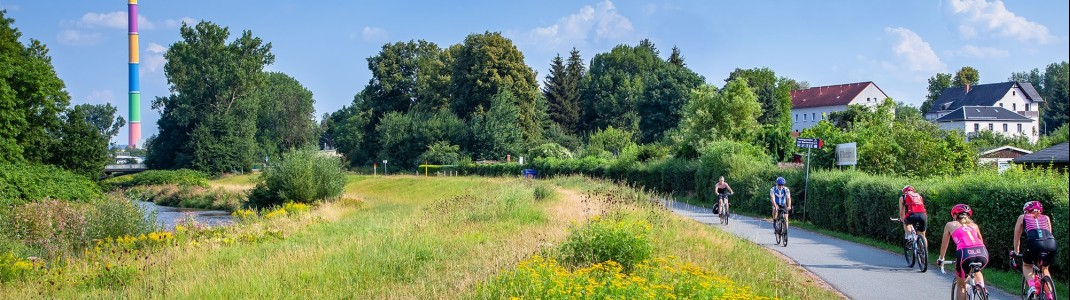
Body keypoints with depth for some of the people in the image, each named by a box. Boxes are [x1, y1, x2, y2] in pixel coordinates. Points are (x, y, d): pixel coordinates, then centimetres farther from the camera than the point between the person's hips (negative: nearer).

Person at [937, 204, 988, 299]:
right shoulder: (974, 225, 31)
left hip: (965, 253, -3)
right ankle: (981, 287, 16)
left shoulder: (950, 225, 24)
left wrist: (941, 259, 47)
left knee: (961, 285, 20)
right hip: (983, 254, 3)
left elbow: (944, 245, 31)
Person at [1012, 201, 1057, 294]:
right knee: (1044, 269, 30)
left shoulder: (1023, 217, 27)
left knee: (1026, 266, 26)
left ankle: (1032, 285, -2)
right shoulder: (1046, 218, 33)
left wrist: (1016, 252, 47)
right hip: (1051, 244, 3)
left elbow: (1017, 237, 33)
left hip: (1034, 242, -3)